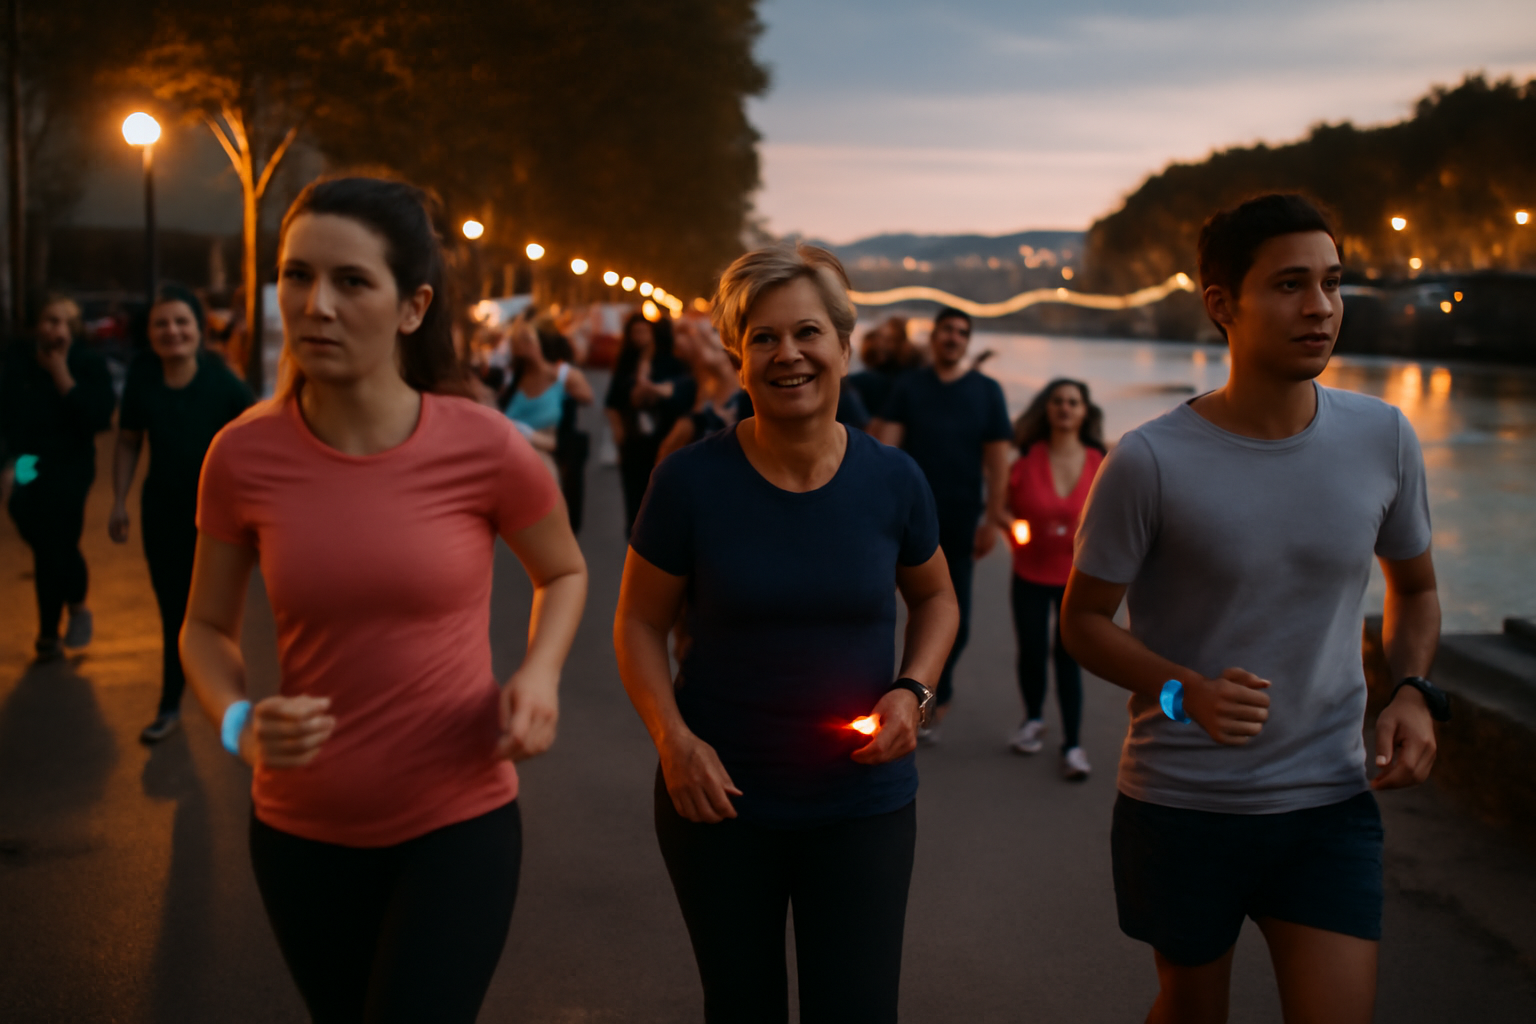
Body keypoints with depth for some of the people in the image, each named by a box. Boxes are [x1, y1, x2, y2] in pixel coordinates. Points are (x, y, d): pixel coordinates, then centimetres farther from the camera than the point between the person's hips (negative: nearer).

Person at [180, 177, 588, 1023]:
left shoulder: (484, 447, -14)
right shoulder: (243, 455, -10)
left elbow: (564, 574, 5)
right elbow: (205, 626, 4)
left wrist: (538, 674, -13)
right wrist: (238, 722, -16)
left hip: (458, 824, -2)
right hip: (302, 828, 3)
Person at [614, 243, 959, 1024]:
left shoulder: (892, 481, -5)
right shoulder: (690, 480, -11)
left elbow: (934, 598, 11)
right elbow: (639, 622, -2)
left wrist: (913, 692, -7)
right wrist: (672, 739, -16)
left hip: (863, 803, 1)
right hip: (719, 798, 0)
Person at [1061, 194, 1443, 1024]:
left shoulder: (1383, 439, -3)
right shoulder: (1149, 463, -15)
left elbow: (1414, 589, 14)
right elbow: (1083, 621, -6)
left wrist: (1413, 692, -5)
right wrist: (1186, 693, -23)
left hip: (1331, 802, 2)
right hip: (1180, 801, -2)